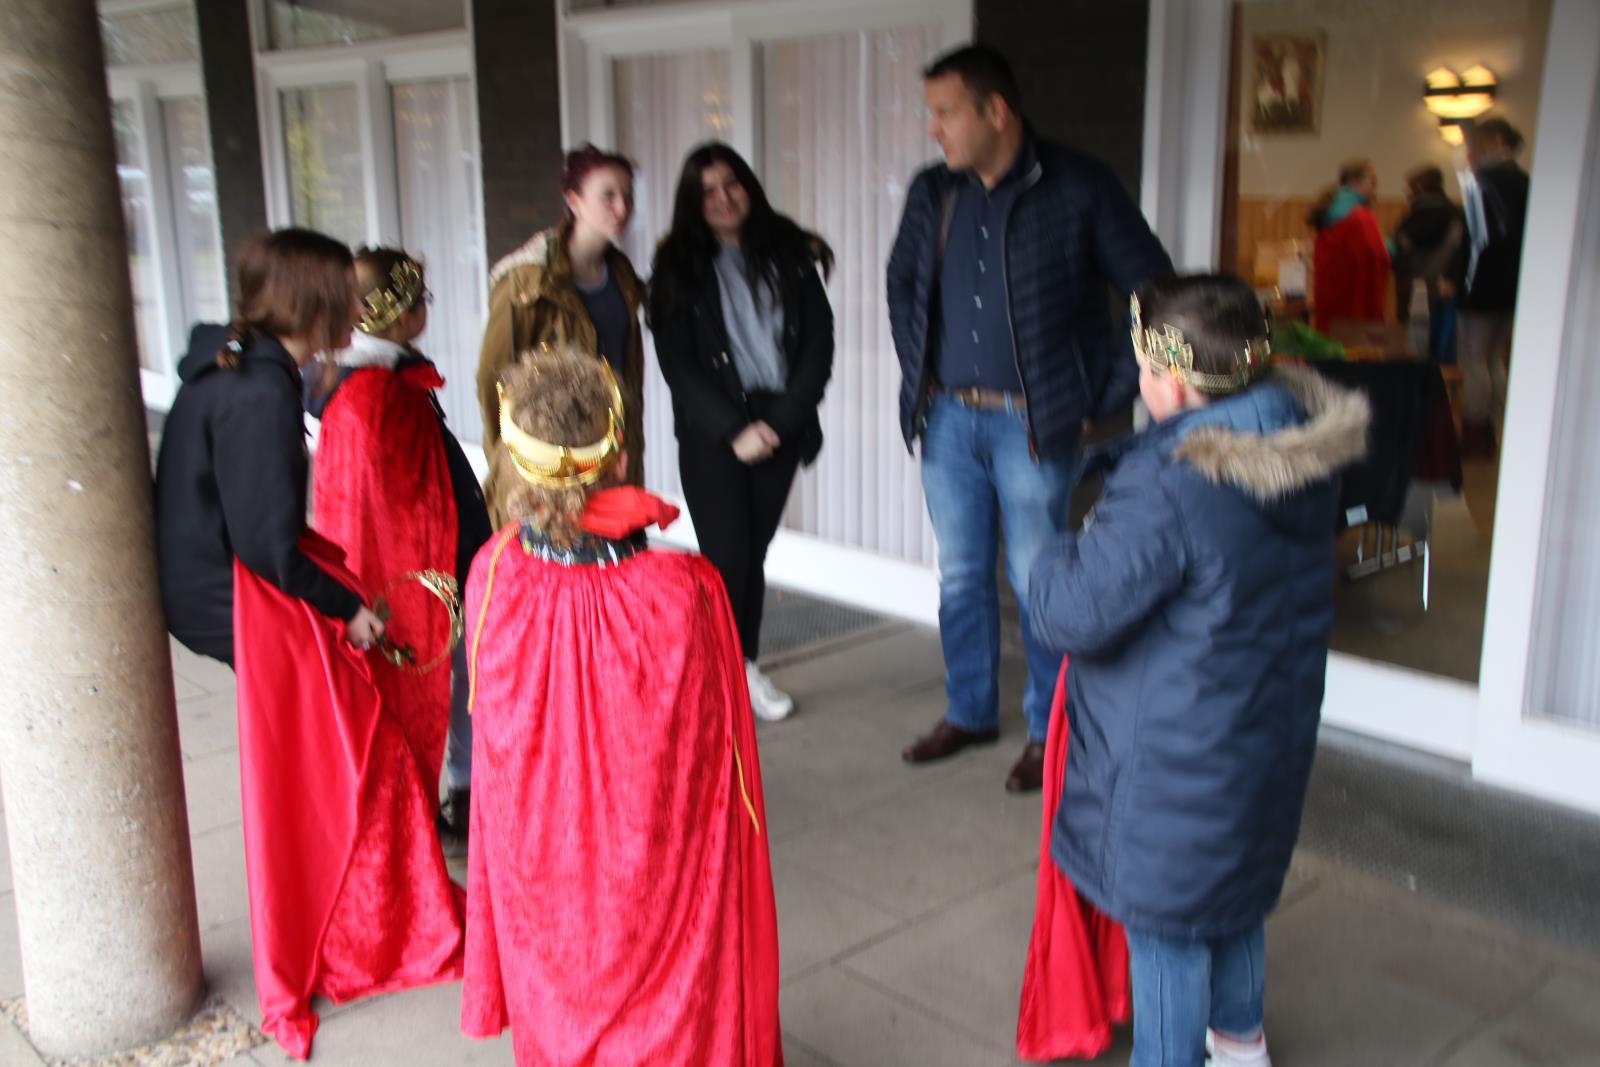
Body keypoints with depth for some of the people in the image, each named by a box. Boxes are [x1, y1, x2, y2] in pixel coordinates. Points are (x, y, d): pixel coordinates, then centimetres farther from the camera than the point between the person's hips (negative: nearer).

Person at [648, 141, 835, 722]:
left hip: (780, 427, 2)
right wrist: (734, 430, -13)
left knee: (754, 552, 8)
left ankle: (748, 667, 23)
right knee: (726, 557, -6)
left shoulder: (788, 254, 5)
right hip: (710, 434, -2)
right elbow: (677, 364, -5)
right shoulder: (678, 267, 1)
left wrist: (783, 419, -9)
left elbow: (819, 342, 2)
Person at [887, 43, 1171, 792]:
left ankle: (1048, 730, 19)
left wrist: (1108, 389, -5)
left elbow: (1153, 289, -3)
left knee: (1037, 583, 2)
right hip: (949, 418, 5)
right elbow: (902, 283, 22)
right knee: (961, 576, 13)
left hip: (1033, 422, -5)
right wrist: (918, 373, 12)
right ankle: (969, 711, 30)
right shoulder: (932, 194, 6)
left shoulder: (1079, 189, -8)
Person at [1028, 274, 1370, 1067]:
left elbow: (1072, 615, -28)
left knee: (1162, 919, 10)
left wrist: (1059, 558, -6)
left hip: (1177, 756, -9)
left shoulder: (1166, 490, -30)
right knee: (1237, 888, 28)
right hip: (1271, 727, 9)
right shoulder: (1301, 456, -4)